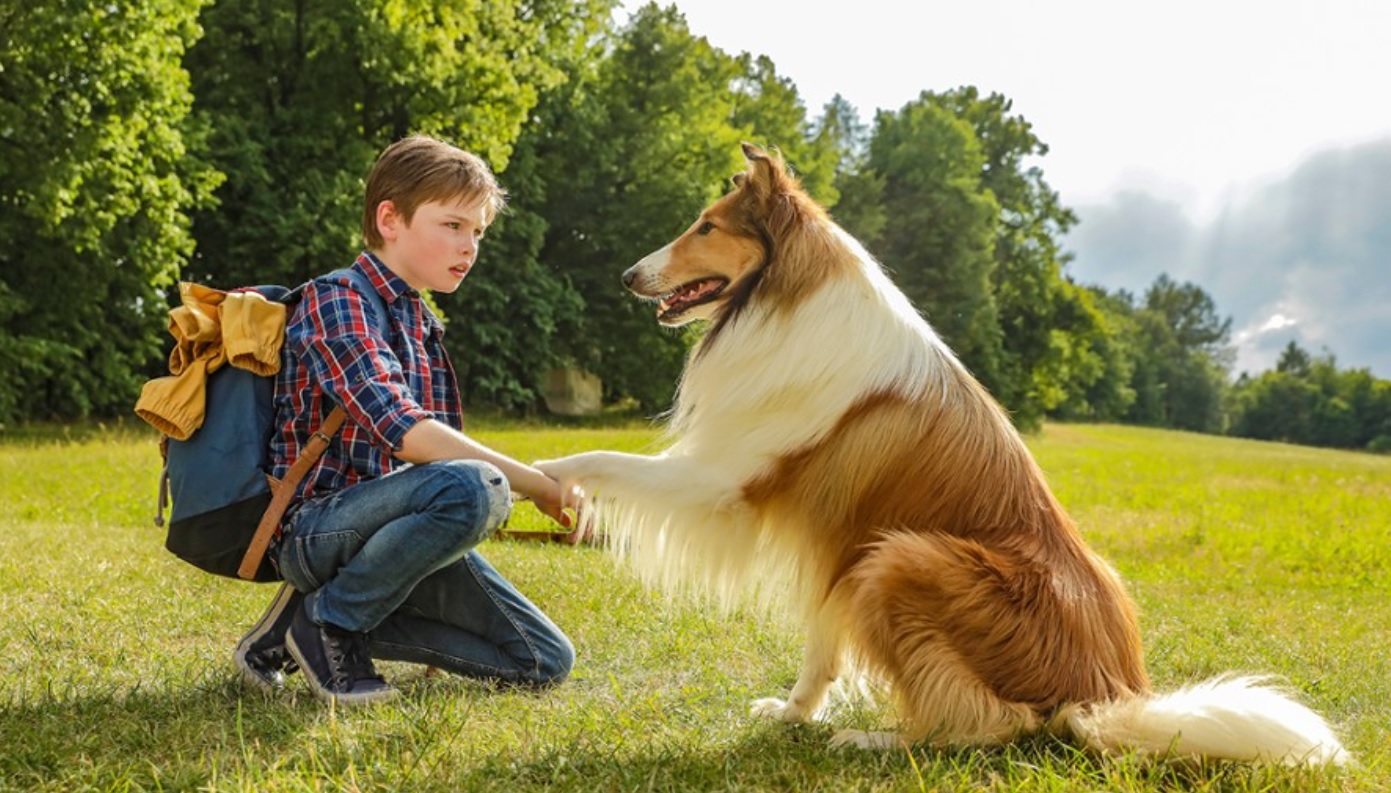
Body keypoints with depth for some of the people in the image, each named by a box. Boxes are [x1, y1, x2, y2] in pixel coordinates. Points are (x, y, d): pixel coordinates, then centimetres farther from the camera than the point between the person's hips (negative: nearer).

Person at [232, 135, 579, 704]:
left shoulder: (421, 325, 19)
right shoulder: (336, 304, -10)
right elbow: (401, 430, -23)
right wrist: (530, 482, -23)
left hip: (375, 525, 9)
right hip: (316, 524, -8)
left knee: (546, 663, 0)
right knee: (474, 487, -36)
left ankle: (344, 622, 4)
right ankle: (326, 620, -14)